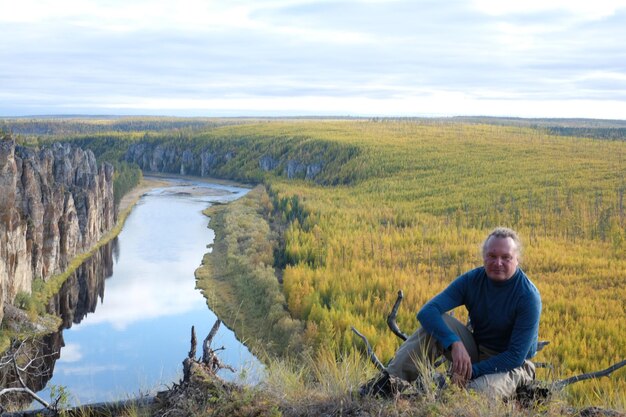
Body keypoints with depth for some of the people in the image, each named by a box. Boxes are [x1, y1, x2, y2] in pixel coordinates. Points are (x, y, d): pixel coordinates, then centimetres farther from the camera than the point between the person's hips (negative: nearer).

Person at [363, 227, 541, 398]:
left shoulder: (528, 296, -19)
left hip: (512, 366, -4)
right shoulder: (472, 280, -9)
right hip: (475, 351, 4)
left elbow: (516, 355, -20)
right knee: (436, 322, -21)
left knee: (479, 390, -39)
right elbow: (426, 312, -21)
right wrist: (454, 343, -38)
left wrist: (472, 370, -27)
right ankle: (392, 381, -26)